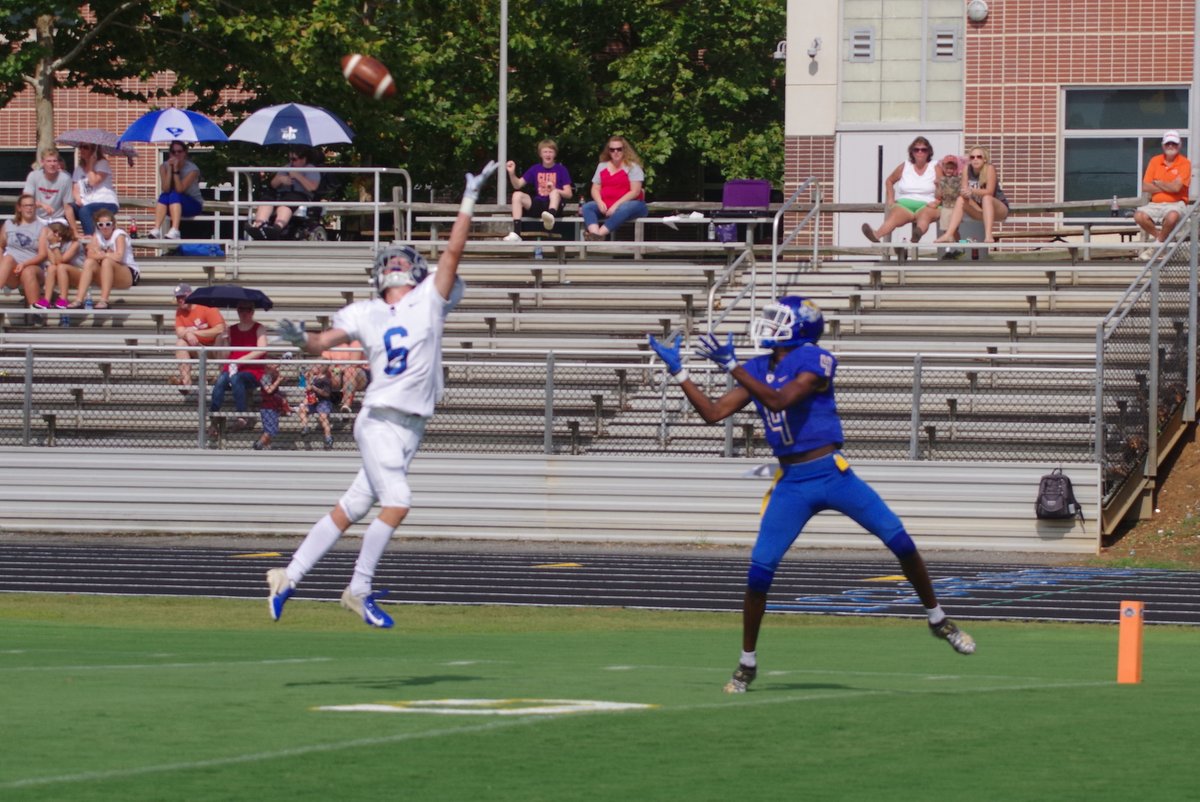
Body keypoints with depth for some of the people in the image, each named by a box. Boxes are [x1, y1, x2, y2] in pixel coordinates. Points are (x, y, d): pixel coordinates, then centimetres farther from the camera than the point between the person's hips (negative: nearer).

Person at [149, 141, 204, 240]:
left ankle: (174, 231, -51)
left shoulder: (192, 169, -14)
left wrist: (176, 170, -28)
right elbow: (165, 189, -18)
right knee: (164, 196, -29)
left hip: (194, 205, -3)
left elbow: (180, 189, -25)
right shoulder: (164, 167, -4)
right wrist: (170, 169, -23)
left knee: (174, 195, -33)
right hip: (173, 206, 3)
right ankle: (156, 229, -44)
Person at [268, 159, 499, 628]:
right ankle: (358, 592, -7)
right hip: (380, 420, -2)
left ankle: (288, 579, 15)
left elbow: (453, 251, 1)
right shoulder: (365, 314, 7)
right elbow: (322, 343, 4)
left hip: (413, 427, 2)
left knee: (351, 509, 5)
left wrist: (470, 199, -6)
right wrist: (301, 339, -18)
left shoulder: (429, 301, 7)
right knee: (397, 502, -18)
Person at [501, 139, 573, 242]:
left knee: (555, 192, -35)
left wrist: (554, 190, -21)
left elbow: (568, 193, -2)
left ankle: (551, 216, -70)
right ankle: (516, 233, -32)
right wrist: (512, 173, -11)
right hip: (538, 205, 3)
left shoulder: (561, 170, 3)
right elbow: (517, 185, 8)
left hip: (555, 205, -3)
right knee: (517, 195, -20)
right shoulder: (535, 169, 12)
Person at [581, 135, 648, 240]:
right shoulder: (602, 166, 13)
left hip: (630, 203, -5)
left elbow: (635, 191, -11)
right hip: (606, 205, 5)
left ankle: (600, 234, -51)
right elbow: (595, 189, 10)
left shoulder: (633, 167, -3)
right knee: (587, 207, -20)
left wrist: (616, 205, -20)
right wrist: (600, 202, -12)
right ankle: (595, 233, -46)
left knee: (623, 209, -40)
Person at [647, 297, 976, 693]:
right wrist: (678, 371, 4)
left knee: (900, 541, -7)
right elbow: (713, 412, 8)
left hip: (832, 473, -4)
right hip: (792, 484, 4)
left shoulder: (814, 360, -11)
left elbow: (779, 400, -25)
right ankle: (747, 663, 7)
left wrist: (731, 366, -28)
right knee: (760, 568, -7)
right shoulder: (757, 370, 8)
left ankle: (938, 619, 13)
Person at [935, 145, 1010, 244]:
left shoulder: (989, 168, -17)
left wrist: (972, 191, -38)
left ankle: (989, 236, -47)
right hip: (979, 209, 5)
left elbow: (989, 192, -24)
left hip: (1000, 208, -5)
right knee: (960, 200, -16)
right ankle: (948, 235, -26)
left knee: (986, 198, -33)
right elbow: (965, 189, -7)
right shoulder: (967, 169, -4)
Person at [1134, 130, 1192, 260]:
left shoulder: (1184, 163, -3)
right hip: (1155, 204, 4)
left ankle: (1156, 246, -16)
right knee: (1139, 216, -26)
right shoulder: (1155, 161, 8)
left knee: (1172, 216, -39)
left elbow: (1176, 187, -16)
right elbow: (1145, 187, 0)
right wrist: (1167, 187, -7)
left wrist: (1157, 183, -1)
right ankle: (1160, 237, -3)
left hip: (1175, 204, -4)